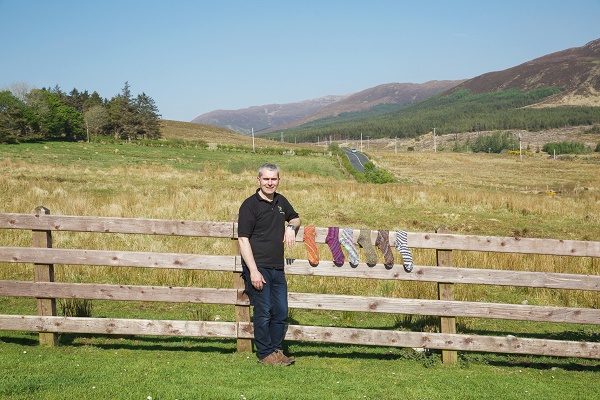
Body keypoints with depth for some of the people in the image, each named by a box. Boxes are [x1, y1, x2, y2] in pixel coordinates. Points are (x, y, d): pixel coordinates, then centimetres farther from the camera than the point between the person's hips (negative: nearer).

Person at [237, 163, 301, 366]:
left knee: (281, 312, 10)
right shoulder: (250, 205, -8)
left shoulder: (281, 201, 12)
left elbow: (295, 218, 31)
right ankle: (265, 354, 12)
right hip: (257, 267, -6)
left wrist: (291, 227, 5)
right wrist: (253, 271, -18)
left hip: (277, 268, 7)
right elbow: (243, 240, -12)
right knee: (263, 312, -2)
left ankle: (276, 349, 24)